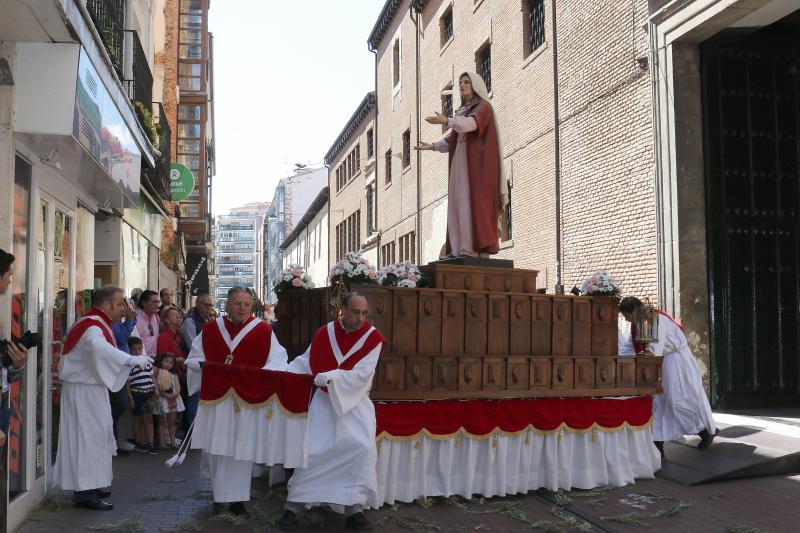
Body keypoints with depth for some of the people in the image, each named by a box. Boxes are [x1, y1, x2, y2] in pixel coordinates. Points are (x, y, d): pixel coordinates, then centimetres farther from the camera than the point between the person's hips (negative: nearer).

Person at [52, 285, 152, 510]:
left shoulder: (94, 323, 13)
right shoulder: (93, 327, -21)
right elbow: (100, 347, -42)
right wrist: (133, 360, -51)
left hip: (90, 387, 10)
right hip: (83, 390, -10)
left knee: (93, 435, 15)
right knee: (88, 436, -7)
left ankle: (87, 485, 24)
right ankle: (85, 492, -2)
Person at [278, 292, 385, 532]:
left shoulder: (373, 337, -12)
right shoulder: (324, 333, -4)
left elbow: (361, 375, -19)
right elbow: (305, 361, 4)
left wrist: (329, 377, -27)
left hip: (355, 401, -1)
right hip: (324, 399, 1)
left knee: (362, 447, -18)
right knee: (312, 449, -4)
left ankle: (354, 508, -8)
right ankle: (293, 506, 8)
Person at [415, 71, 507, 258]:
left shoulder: (483, 107, -1)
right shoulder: (463, 111, 24)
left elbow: (471, 123, -23)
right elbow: (452, 139, 20)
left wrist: (446, 120, -37)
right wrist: (432, 146, 6)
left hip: (477, 162, -8)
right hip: (461, 165, 8)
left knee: (476, 202, -15)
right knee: (460, 204, 0)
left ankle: (481, 249, -18)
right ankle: (463, 249, -3)